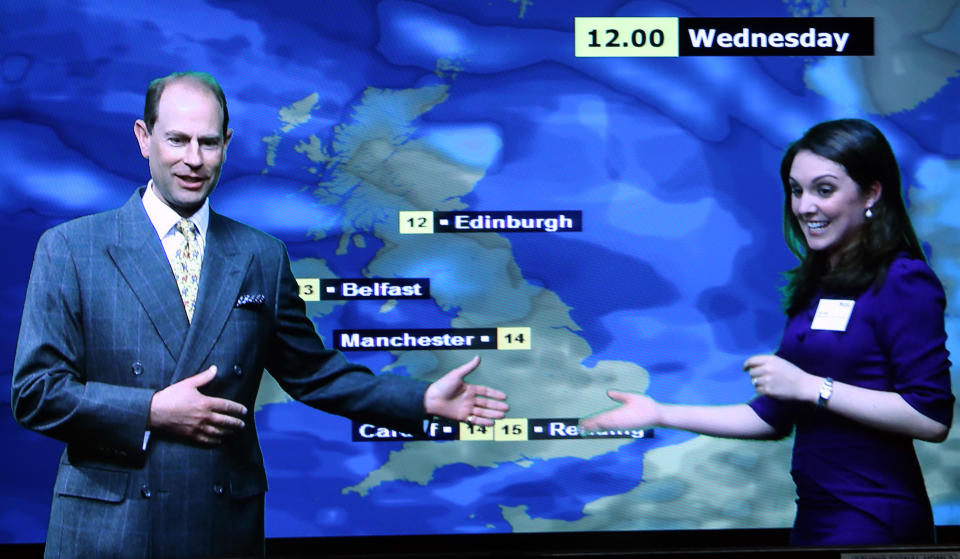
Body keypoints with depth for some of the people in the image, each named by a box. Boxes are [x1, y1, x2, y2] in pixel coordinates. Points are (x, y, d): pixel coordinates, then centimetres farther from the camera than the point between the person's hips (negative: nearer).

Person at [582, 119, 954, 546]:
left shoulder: (904, 282, -11)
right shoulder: (813, 288, 10)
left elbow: (932, 418, -19)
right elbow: (773, 416, 12)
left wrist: (811, 386, -18)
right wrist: (661, 414, 9)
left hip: (874, 521, -7)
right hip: (814, 512, 7)